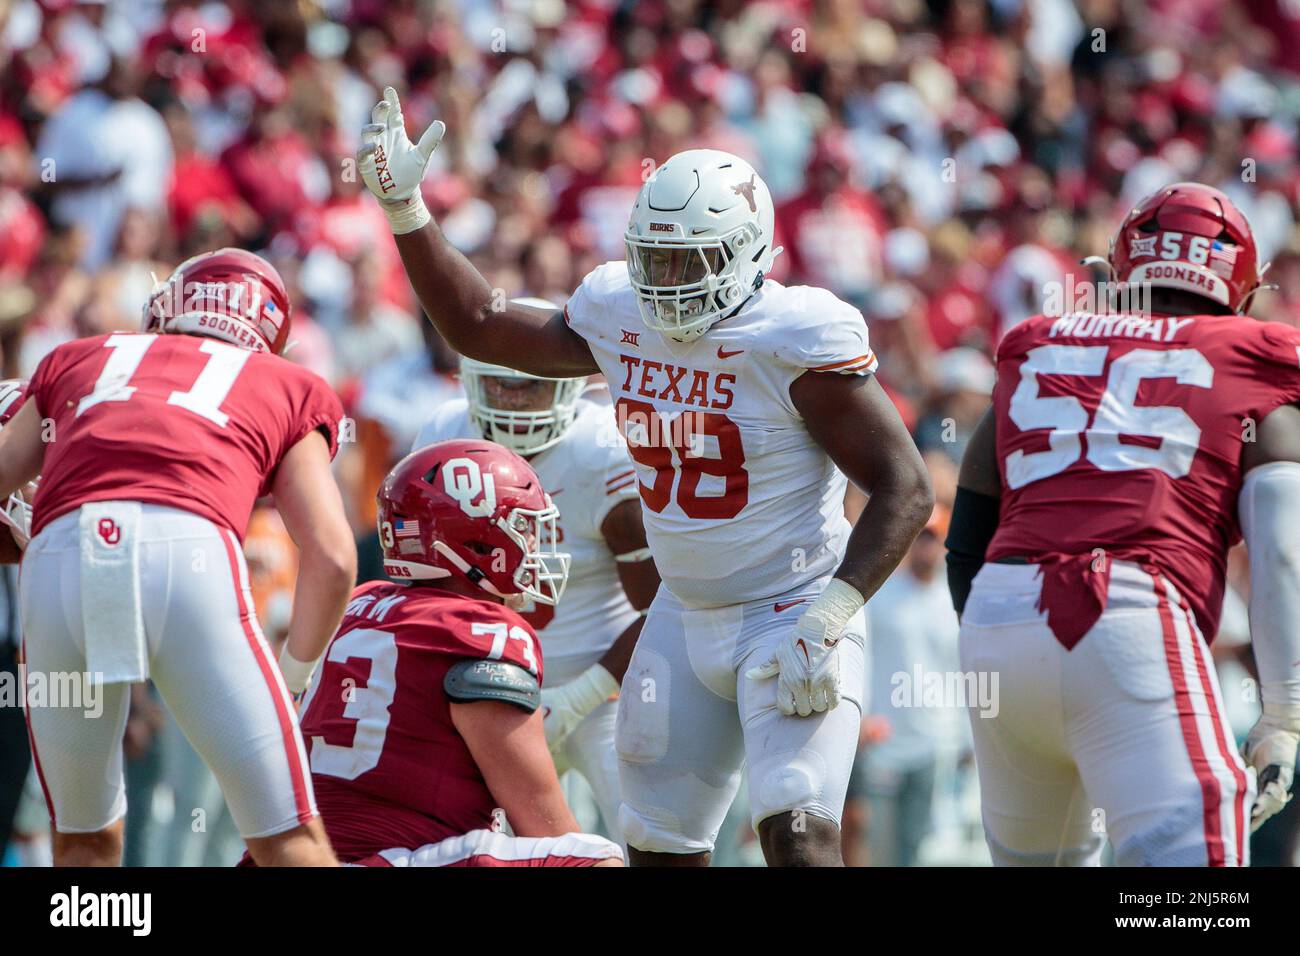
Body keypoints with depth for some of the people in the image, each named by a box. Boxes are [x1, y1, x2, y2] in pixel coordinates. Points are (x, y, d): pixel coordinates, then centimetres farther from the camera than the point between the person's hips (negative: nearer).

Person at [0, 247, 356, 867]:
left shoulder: (76, 361, 35)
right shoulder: (290, 390, 29)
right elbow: (331, 558, 18)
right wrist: (295, 675, 31)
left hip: (57, 560, 2)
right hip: (188, 555, -2)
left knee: (84, 839, 20)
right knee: (289, 839, 4)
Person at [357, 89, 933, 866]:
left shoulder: (797, 341, -20)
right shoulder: (619, 319, 1)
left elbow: (906, 489, -20)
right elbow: (479, 327, 16)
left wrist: (830, 616, -27)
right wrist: (405, 207, 8)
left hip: (793, 618, -7)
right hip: (686, 618, 7)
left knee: (799, 835, -23)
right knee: (660, 848, 11)